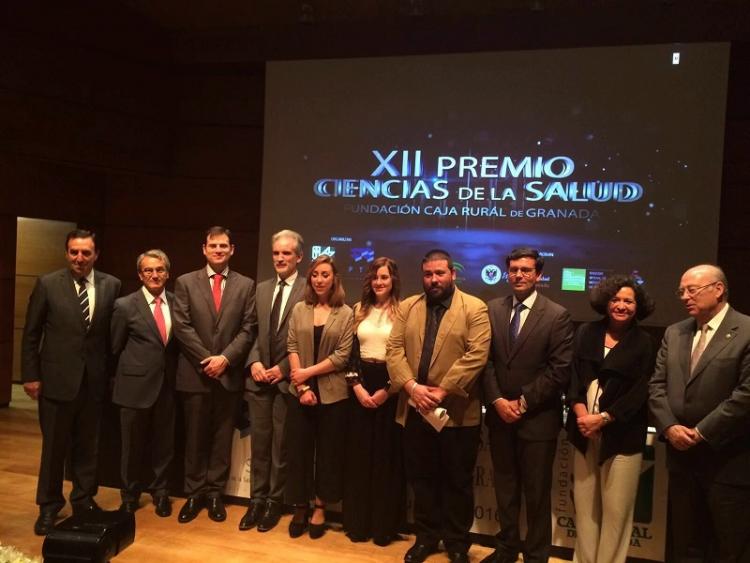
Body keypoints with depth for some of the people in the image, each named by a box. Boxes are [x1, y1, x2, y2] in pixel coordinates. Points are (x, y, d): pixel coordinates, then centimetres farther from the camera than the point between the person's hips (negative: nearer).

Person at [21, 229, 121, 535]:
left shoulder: (111, 285, -1)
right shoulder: (47, 284, -4)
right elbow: (31, 334, -1)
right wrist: (30, 375, -3)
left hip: (94, 380, 2)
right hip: (57, 378, -1)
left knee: (88, 446, 14)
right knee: (54, 447, 10)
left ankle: (84, 500, 31)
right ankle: (49, 506, 27)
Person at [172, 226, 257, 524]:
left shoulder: (246, 285, 5)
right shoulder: (185, 282, 3)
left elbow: (248, 329, -1)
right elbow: (182, 326, -4)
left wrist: (225, 358, -13)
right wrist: (207, 360, -11)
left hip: (229, 373, 1)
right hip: (195, 373, 0)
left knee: (222, 437, 8)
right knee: (195, 437, 9)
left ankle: (214, 493, 20)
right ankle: (194, 494, 21)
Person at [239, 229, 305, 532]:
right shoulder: (261, 289, 12)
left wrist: (283, 368, -13)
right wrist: (254, 361, -5)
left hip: (287, 379, -4)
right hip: (259, 378, 5)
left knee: (281, 445, 6)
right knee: (259, 443, 11)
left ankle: (274, 501, 20)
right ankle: (257, 499, 22)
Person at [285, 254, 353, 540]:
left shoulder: (346, 314, -2)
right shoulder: (299, 309, 6)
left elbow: (342, 356, -8)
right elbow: (292, 347, 0)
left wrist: (308, 371, -11)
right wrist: (301, 386, -9)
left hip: (332, 394, -2)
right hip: (301, 392, 2)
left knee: (328, 451, 8)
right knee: (299, 449, 8)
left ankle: (320, 508, 24)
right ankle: (300, 508, 23)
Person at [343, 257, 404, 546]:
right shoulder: (359, 310, 8)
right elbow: (350, 351, 5)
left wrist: (386, 390, -11)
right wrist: (357, 386, -6)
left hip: (390, 387, -3)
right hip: (361, 385, 3)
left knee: (386, 456, 5)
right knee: (358, 454, 8)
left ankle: (384, 524, 18)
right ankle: (358, 522, 21)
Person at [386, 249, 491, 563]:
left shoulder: (475, 309, -5)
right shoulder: (407, 307, 8)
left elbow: (476, 355, -15)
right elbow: (394, 350, 1)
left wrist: (442, 391, -19)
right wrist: (412, 386, -14)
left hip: (458, 411, -3)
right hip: (415, 410, 4)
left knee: (457, 481, 10)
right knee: (421, 478, 15)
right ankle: (426, 536, 32)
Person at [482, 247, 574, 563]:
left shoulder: (557, 316, -8)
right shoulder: (493, 309, 3)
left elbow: (560, 371, -12)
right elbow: (485, 360, 2)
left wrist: (523, 403, -13)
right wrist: (497, 400, -9)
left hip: (538, 418, -3)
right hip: (499, 414, 4)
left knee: (536, 492, 9)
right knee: (505, 488, 17)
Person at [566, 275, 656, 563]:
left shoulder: (643, 342, -1)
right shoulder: (586, 333, 8)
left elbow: (640, 392, -6)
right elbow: (573, 375, 3)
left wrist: (603, 418, -13)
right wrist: (580, 412, -11)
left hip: (621, 433, -3)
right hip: (584, 429, 3)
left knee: (615, 509, 2)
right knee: (584, 504, 9)